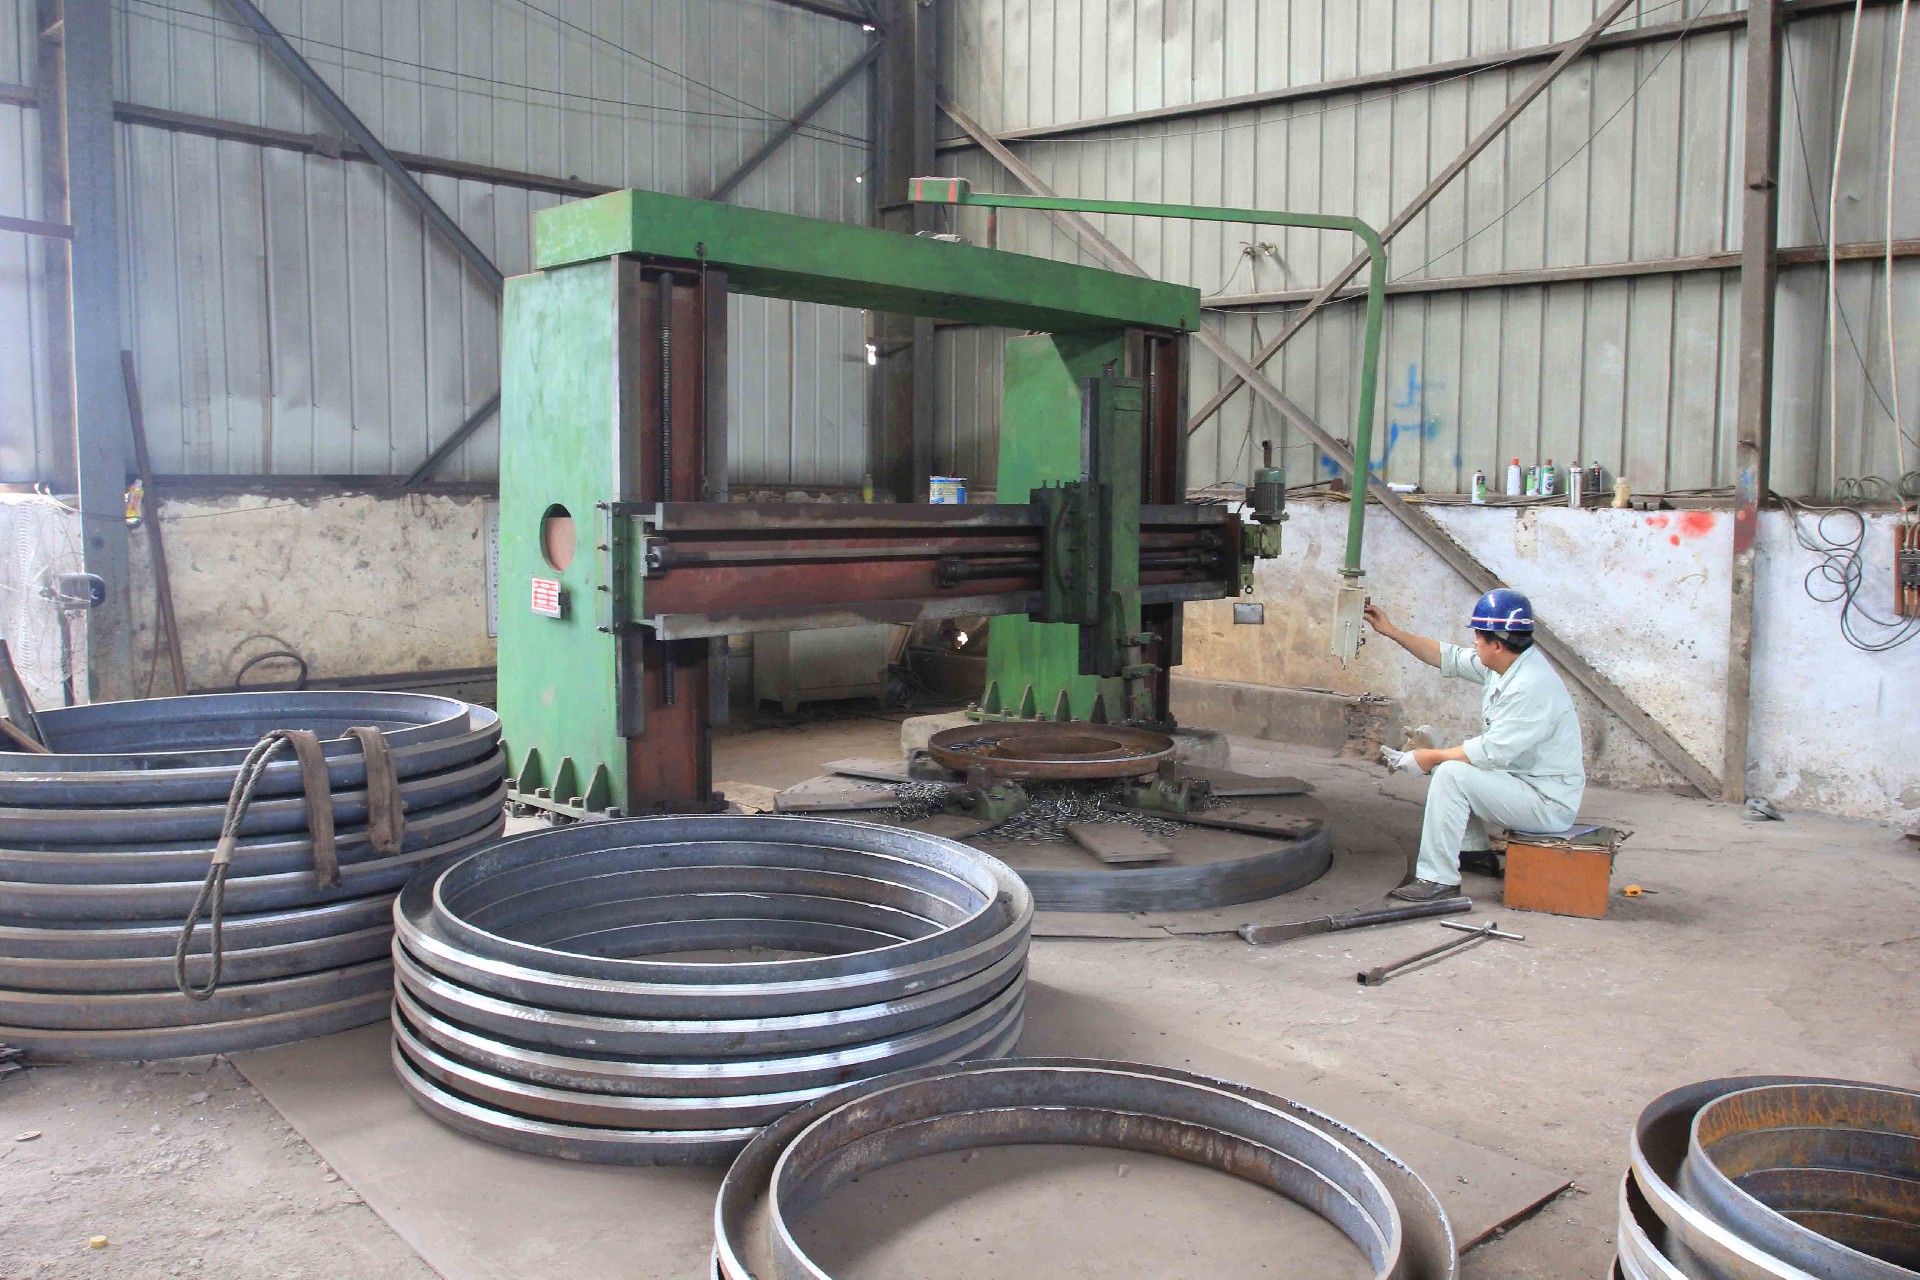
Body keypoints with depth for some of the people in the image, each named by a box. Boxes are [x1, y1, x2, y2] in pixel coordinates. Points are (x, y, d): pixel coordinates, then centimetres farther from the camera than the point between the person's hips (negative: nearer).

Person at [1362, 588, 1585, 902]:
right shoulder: (1505, 664, 2)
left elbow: (1491, 752, -29)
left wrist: (1430, 758, -18)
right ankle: (1475, 851, 21)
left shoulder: (1531, 687, -28)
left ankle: (1438, 880, -19)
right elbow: (1448, 657, 14)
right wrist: (1391, 631, 12)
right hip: (1520, 779, 10)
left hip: (1547, 803, -10)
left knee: (1451, 773, -24)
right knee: (1446, 759, 16)